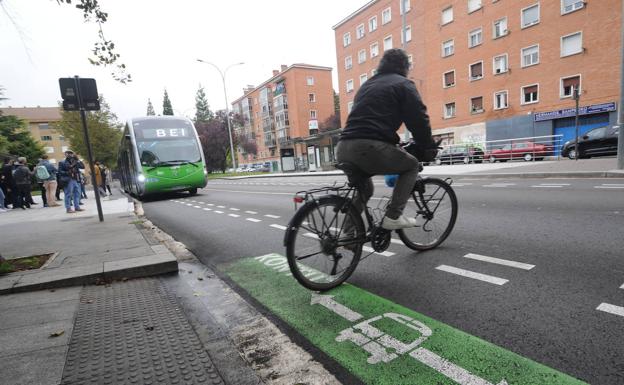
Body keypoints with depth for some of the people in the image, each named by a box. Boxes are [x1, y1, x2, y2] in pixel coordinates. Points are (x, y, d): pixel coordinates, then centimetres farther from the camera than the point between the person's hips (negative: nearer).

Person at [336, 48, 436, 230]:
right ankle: (393, 216, 6)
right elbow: (418, 120, 1)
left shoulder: (367, 84, 31)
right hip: (370, 147, -7)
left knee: (363, 189, 30)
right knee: (411, 165, 18)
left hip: (343, 148, 8)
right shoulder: (403, 84, 9)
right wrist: (429, 147, 16)